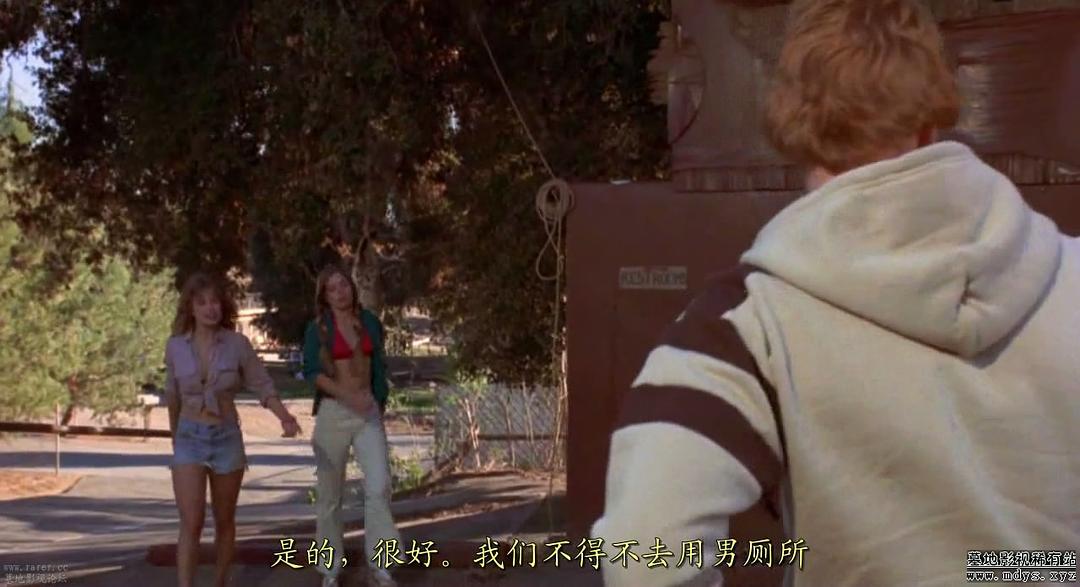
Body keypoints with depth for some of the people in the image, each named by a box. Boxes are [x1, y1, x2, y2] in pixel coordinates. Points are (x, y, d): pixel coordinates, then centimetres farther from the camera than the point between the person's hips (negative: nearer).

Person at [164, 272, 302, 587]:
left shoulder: (237, 344, -7)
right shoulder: (175, 346, -3)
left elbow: (262, 386, -1)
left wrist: (284, 416, -19)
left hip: (227, 437, 1)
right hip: (190, 438, 0)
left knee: (224, 521, 13)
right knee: (191, 523, -13)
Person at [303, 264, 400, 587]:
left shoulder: (370, 322, 8)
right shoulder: (318, 328, -3)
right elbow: (312, 371, -14)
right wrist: (348, 395, -26)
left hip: (368, 414, 2)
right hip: (333, 412, -2)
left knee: (379, 485, -13)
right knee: (330, 493, 4)